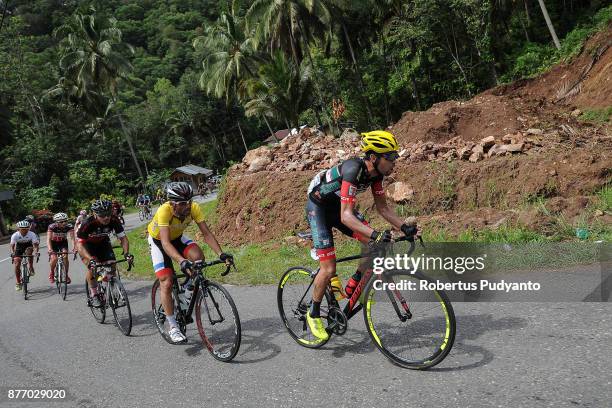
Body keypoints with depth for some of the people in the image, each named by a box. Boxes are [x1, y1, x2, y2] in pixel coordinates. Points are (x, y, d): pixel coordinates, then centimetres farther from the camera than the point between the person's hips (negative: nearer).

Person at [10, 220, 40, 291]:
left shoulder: (32, 234, -26)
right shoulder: (15, 235, -24)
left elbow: (35, 244, -30)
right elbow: (12, 245, -26)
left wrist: (36, 251, -48)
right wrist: (12, 253, -44)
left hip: (28, 247, -1)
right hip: (19, 248, 1)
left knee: (29, 251, -36)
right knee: (17, 265, -10)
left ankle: (31, 268, -20)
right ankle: (17, 283, 2)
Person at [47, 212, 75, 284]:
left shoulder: (69, 226, -26)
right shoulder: (52, 227, -30)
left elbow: (72, 238, -32)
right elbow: (48, 239, -37)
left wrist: (73, 248, -48)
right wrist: (50, 249, -53)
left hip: (63, 242, 1)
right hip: (53, 242, -1)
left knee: (65, 257, -20)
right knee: (54, 258, -19)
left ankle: (66, 274, -2)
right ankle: (51, 273, 9)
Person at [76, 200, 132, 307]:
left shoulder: (114, 221, -27)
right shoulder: (87, 224, -35)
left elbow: (123, 238, -19)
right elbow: (79, 244, -36)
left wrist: (126, 253, -36)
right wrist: (90, 259, -50)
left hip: (103, 243, 3)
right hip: (87, 245, -3)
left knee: (112, 265, -16)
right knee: (92, 266, -26)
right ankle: (94, 295, -8)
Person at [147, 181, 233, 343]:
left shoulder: (194, 208, -27)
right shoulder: (164, 211, -38)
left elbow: (206, 234, -26)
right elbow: (165, 243, -46)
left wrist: (221, 254, -40)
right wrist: (182, 261, -61)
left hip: (177, 237, 3)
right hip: (158, 240, -3)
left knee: (198, 257, -27)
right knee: (166, 283, -12)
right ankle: (173, 328, 1)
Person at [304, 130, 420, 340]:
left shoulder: (375, 172, -10)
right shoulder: (353, 170, -34)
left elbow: (382, 207, 0)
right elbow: (346, 216, -41)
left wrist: (405, 227, -12)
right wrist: (376, 234, -51)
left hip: (337, 205, 8)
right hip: (318, 207, -7)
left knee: (377, 246, -8)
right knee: (329, 269, -12)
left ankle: (351, 289, 9)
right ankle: (313, 313, 11)